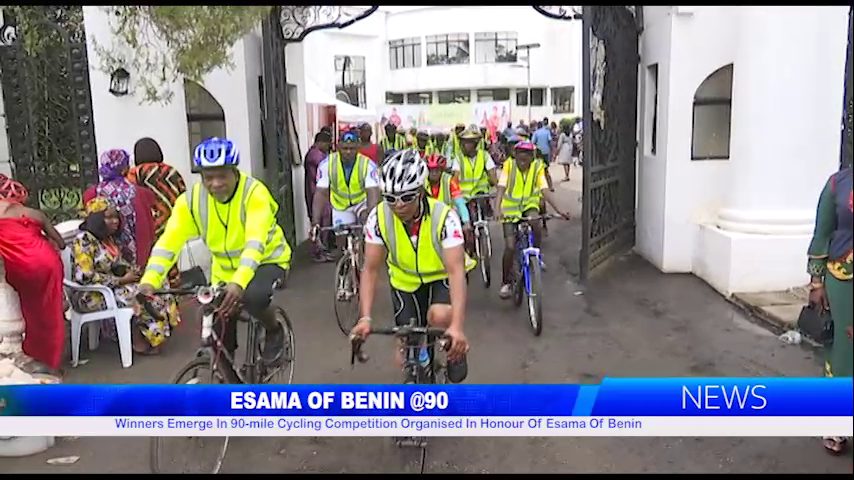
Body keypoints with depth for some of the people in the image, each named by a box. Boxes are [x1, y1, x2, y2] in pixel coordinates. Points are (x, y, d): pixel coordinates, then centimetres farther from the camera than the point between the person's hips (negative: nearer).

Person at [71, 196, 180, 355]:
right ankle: (140, 341, -6)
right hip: (91, 295, -8)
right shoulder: (84, 241, -21)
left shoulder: (109, 238, 7)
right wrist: (121, 280, -21)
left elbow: (118, 263, 19)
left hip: (112, 287, 8)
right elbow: (85, 277, -27)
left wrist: (134, 270, -4)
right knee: (137, 298, -22)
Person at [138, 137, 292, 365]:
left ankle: (274, 331, -2)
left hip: (265, 260, -4)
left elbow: (255, 243, -39)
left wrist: (239, 282, -54)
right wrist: (149, 281, -38)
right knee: (219, 340, 1)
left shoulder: (254, 192, -26)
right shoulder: (192, 199, -15)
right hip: (225, 269, 4)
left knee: (253, 297, -34)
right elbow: (169, 241, -23)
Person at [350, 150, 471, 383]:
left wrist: (457, 325, -50)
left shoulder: (444, 216, -31)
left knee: (440, 317, -34)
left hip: (442, 278, -2)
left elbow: (456, 270, -38)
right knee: (407, 358, -1)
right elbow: (370, 269, -21)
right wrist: (365, 318, -35)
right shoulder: (379, 217, -23)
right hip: (406, 281, 2)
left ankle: (455, 351, -1)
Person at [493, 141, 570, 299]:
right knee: (510, 247, -11)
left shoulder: (538, 167, -12)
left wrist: (559, 210, -31)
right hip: (510, 207, -1)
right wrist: (497, 209, -40)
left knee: (535, 224, -34)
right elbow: (501, 188, -24)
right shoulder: (509, 166, -15)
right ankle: (505, 283, 8)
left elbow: (545, 190, -18)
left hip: (529, 205, 1)